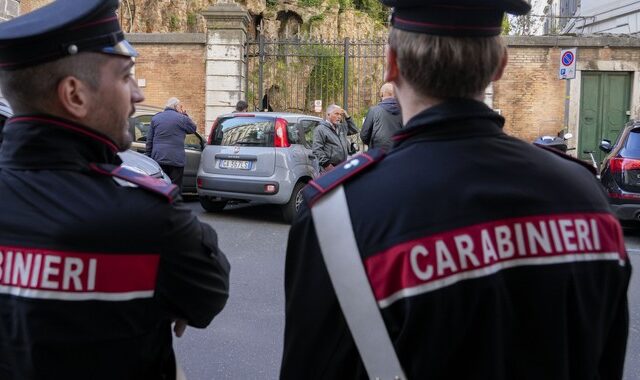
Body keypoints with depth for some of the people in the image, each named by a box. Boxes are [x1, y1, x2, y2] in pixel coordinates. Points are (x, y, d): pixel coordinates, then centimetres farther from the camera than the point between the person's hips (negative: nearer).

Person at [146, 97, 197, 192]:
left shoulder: (155, 118, 9)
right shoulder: (182, 118, -4)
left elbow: (149, 140, 9)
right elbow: (193, 128, 14)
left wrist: (149, 156, 13)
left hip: (158, 159, 4)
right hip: (176, 160, -4)